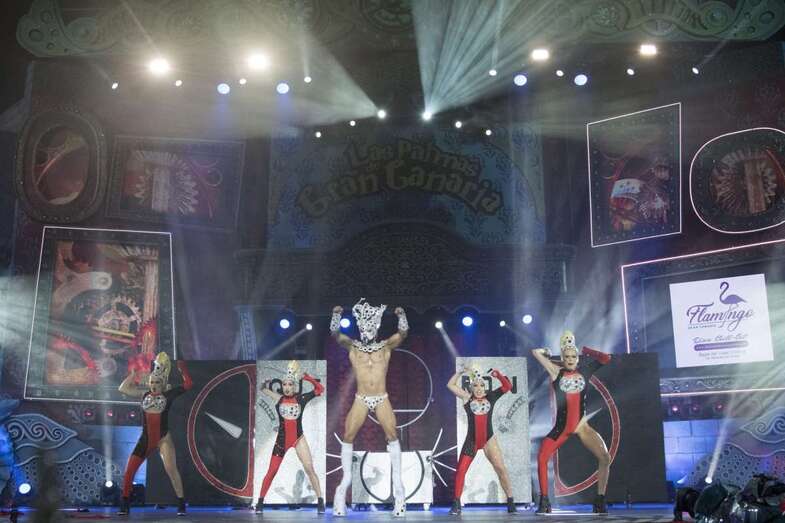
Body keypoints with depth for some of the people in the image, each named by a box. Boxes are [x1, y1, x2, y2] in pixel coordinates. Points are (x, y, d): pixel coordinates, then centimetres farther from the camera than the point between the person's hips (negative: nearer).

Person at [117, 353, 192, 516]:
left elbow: (188, 384, -10)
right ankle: (125, 505, 17)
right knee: (129, 470, 2)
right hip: (146, 439, 4)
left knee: (171, 469, -14)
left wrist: (183, 369, -8)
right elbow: (123, 388, 11)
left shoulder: (168, 395, -3)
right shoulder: (145, 394, 7)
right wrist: (134, 373, 9)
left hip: (163, 439, -4)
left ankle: (181, 504, -5)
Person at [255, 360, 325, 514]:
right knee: (271, 472, 4)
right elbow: (263, 388, 5)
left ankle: (320, 501, 2)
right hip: (282, 440, 1)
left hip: (299, 439, 0)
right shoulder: (278, 399, -2)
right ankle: (260, 501, 17)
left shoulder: (301, 399, -4)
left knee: (310, 469, -6)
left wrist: (305, 376, -13)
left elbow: (320, 389, -8)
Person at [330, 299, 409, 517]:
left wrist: (401, 316, -23)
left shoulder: (385, 346, 6)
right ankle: (346, 478, 9)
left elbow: (403, 334, -5)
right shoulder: (353, 346, 6)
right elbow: (335, 334, -6)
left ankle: (397, 480, -2)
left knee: (392, 435, -11)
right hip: (361, 400, 0)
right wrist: (336, 315, -23)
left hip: (382, 399, 0)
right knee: (348, 436, -7)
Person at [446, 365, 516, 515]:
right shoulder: (467, 398, 0)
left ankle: (510, 501, 3)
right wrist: (460, 371, -8)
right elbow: (450, 385, -2)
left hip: (489, 439, 0)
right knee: (460, 470, -3)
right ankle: (456, 504, 5)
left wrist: (498, 374, -15)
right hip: (471, 440, 0)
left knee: (501, 468, -5)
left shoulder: (490, 397, 2)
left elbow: (507, 387, -2)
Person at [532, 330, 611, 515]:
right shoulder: (557, 373, 0)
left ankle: (600, 501, 0)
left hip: (582, 426, 1)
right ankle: (544, 502, -4)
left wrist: (585, 350, 6)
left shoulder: (585, 371, 4)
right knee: (542, 458, -15)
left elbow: (606, 358, 1)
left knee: (605, 457, -11)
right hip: (561, 426, -1)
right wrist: (547, 352, 14)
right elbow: (536, 352, -3)